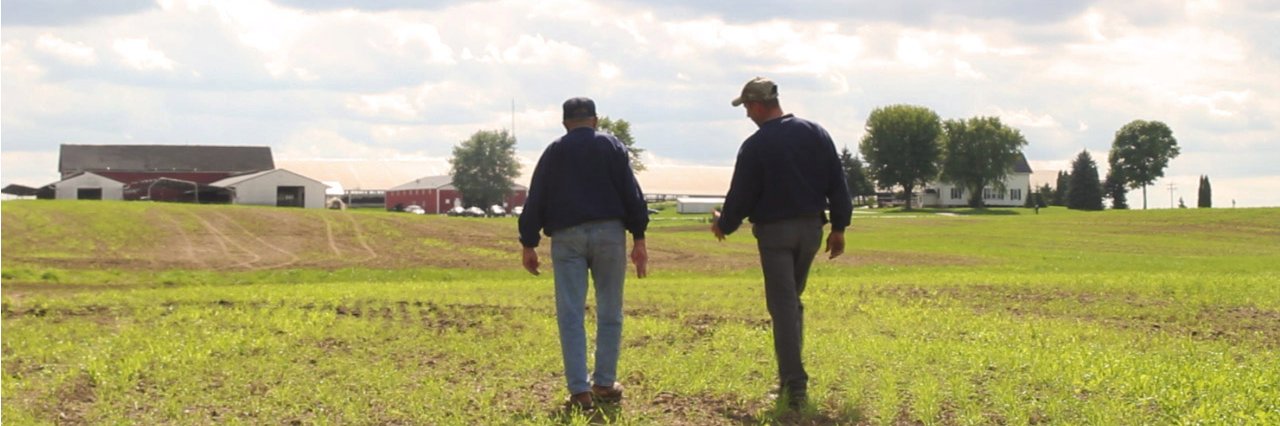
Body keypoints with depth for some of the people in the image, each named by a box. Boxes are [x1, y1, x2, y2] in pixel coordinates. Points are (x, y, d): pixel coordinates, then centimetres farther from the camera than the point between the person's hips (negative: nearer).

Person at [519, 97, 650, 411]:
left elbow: (535, 200, 7)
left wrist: (529, 244, 10)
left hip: (567, 237, 0)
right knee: (609, 314, 10)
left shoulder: (554, 152, 11)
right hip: (609, 233, 0)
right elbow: (632, 193, 1)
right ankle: (605, 384, 13)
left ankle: (579, 391, -7)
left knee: (570, 316, 0)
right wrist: (639, 238, 2)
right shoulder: (612, 146, 8)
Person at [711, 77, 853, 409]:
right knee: (793, 301, 19)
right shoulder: (816, 133, 3)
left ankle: (795, 384, -9)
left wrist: (723, 225, 12)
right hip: (811, 228, 5)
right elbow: (837, 184, 4)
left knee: (783, 306, -3)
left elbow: (741, 195, -6)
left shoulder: (755, 146, -12)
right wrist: (839, 227, 11)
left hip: (774, 231, -5)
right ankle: (791, 375, 20)